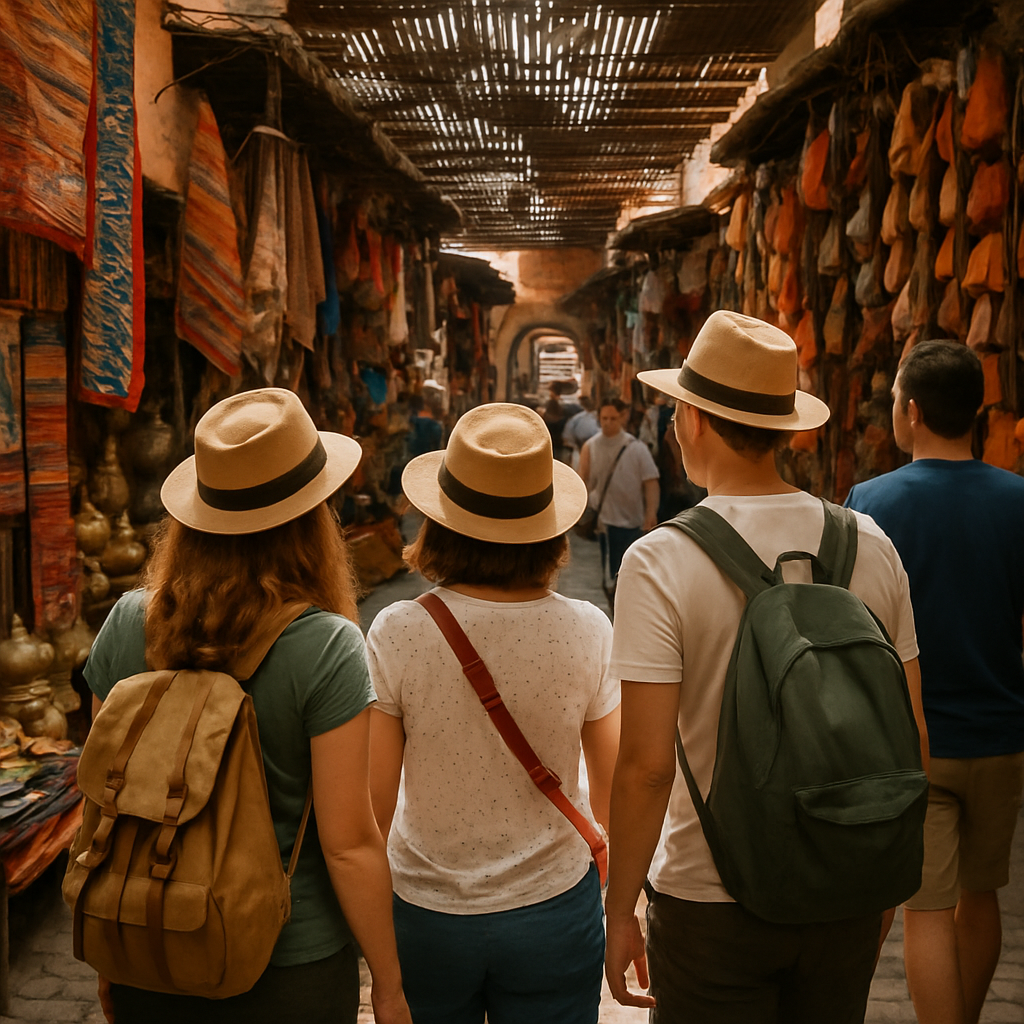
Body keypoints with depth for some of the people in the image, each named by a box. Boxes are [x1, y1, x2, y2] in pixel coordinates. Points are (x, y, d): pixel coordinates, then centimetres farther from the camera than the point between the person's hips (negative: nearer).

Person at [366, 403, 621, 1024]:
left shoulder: (396, 634, -16)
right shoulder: (588, 632, -14)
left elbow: (372, 805, -10)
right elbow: (615, 789, -3)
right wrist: (618, 903, 14)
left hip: (424, 918, 0)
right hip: (553, 911, 0)